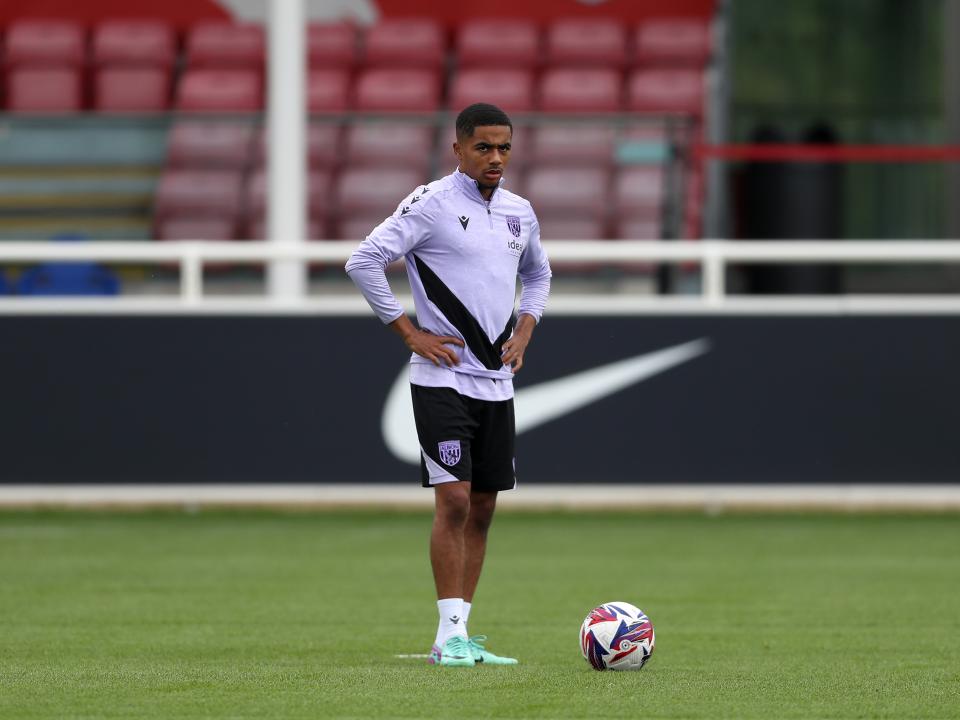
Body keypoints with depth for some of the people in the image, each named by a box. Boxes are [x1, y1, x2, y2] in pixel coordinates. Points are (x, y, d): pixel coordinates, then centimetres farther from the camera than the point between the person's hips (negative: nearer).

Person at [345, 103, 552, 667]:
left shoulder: (520, 213, 11)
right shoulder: (432, 204, -9)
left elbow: (538, 273, 30)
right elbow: (364, 262, -13)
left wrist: (524, 330, 13)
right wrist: (411, 334, -12)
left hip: (497, 381, 7)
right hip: (444, 376, -7)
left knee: (483, 507, 7)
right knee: (454, 499, -14)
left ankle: (461, 634, 12)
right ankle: (450, 635, -11)